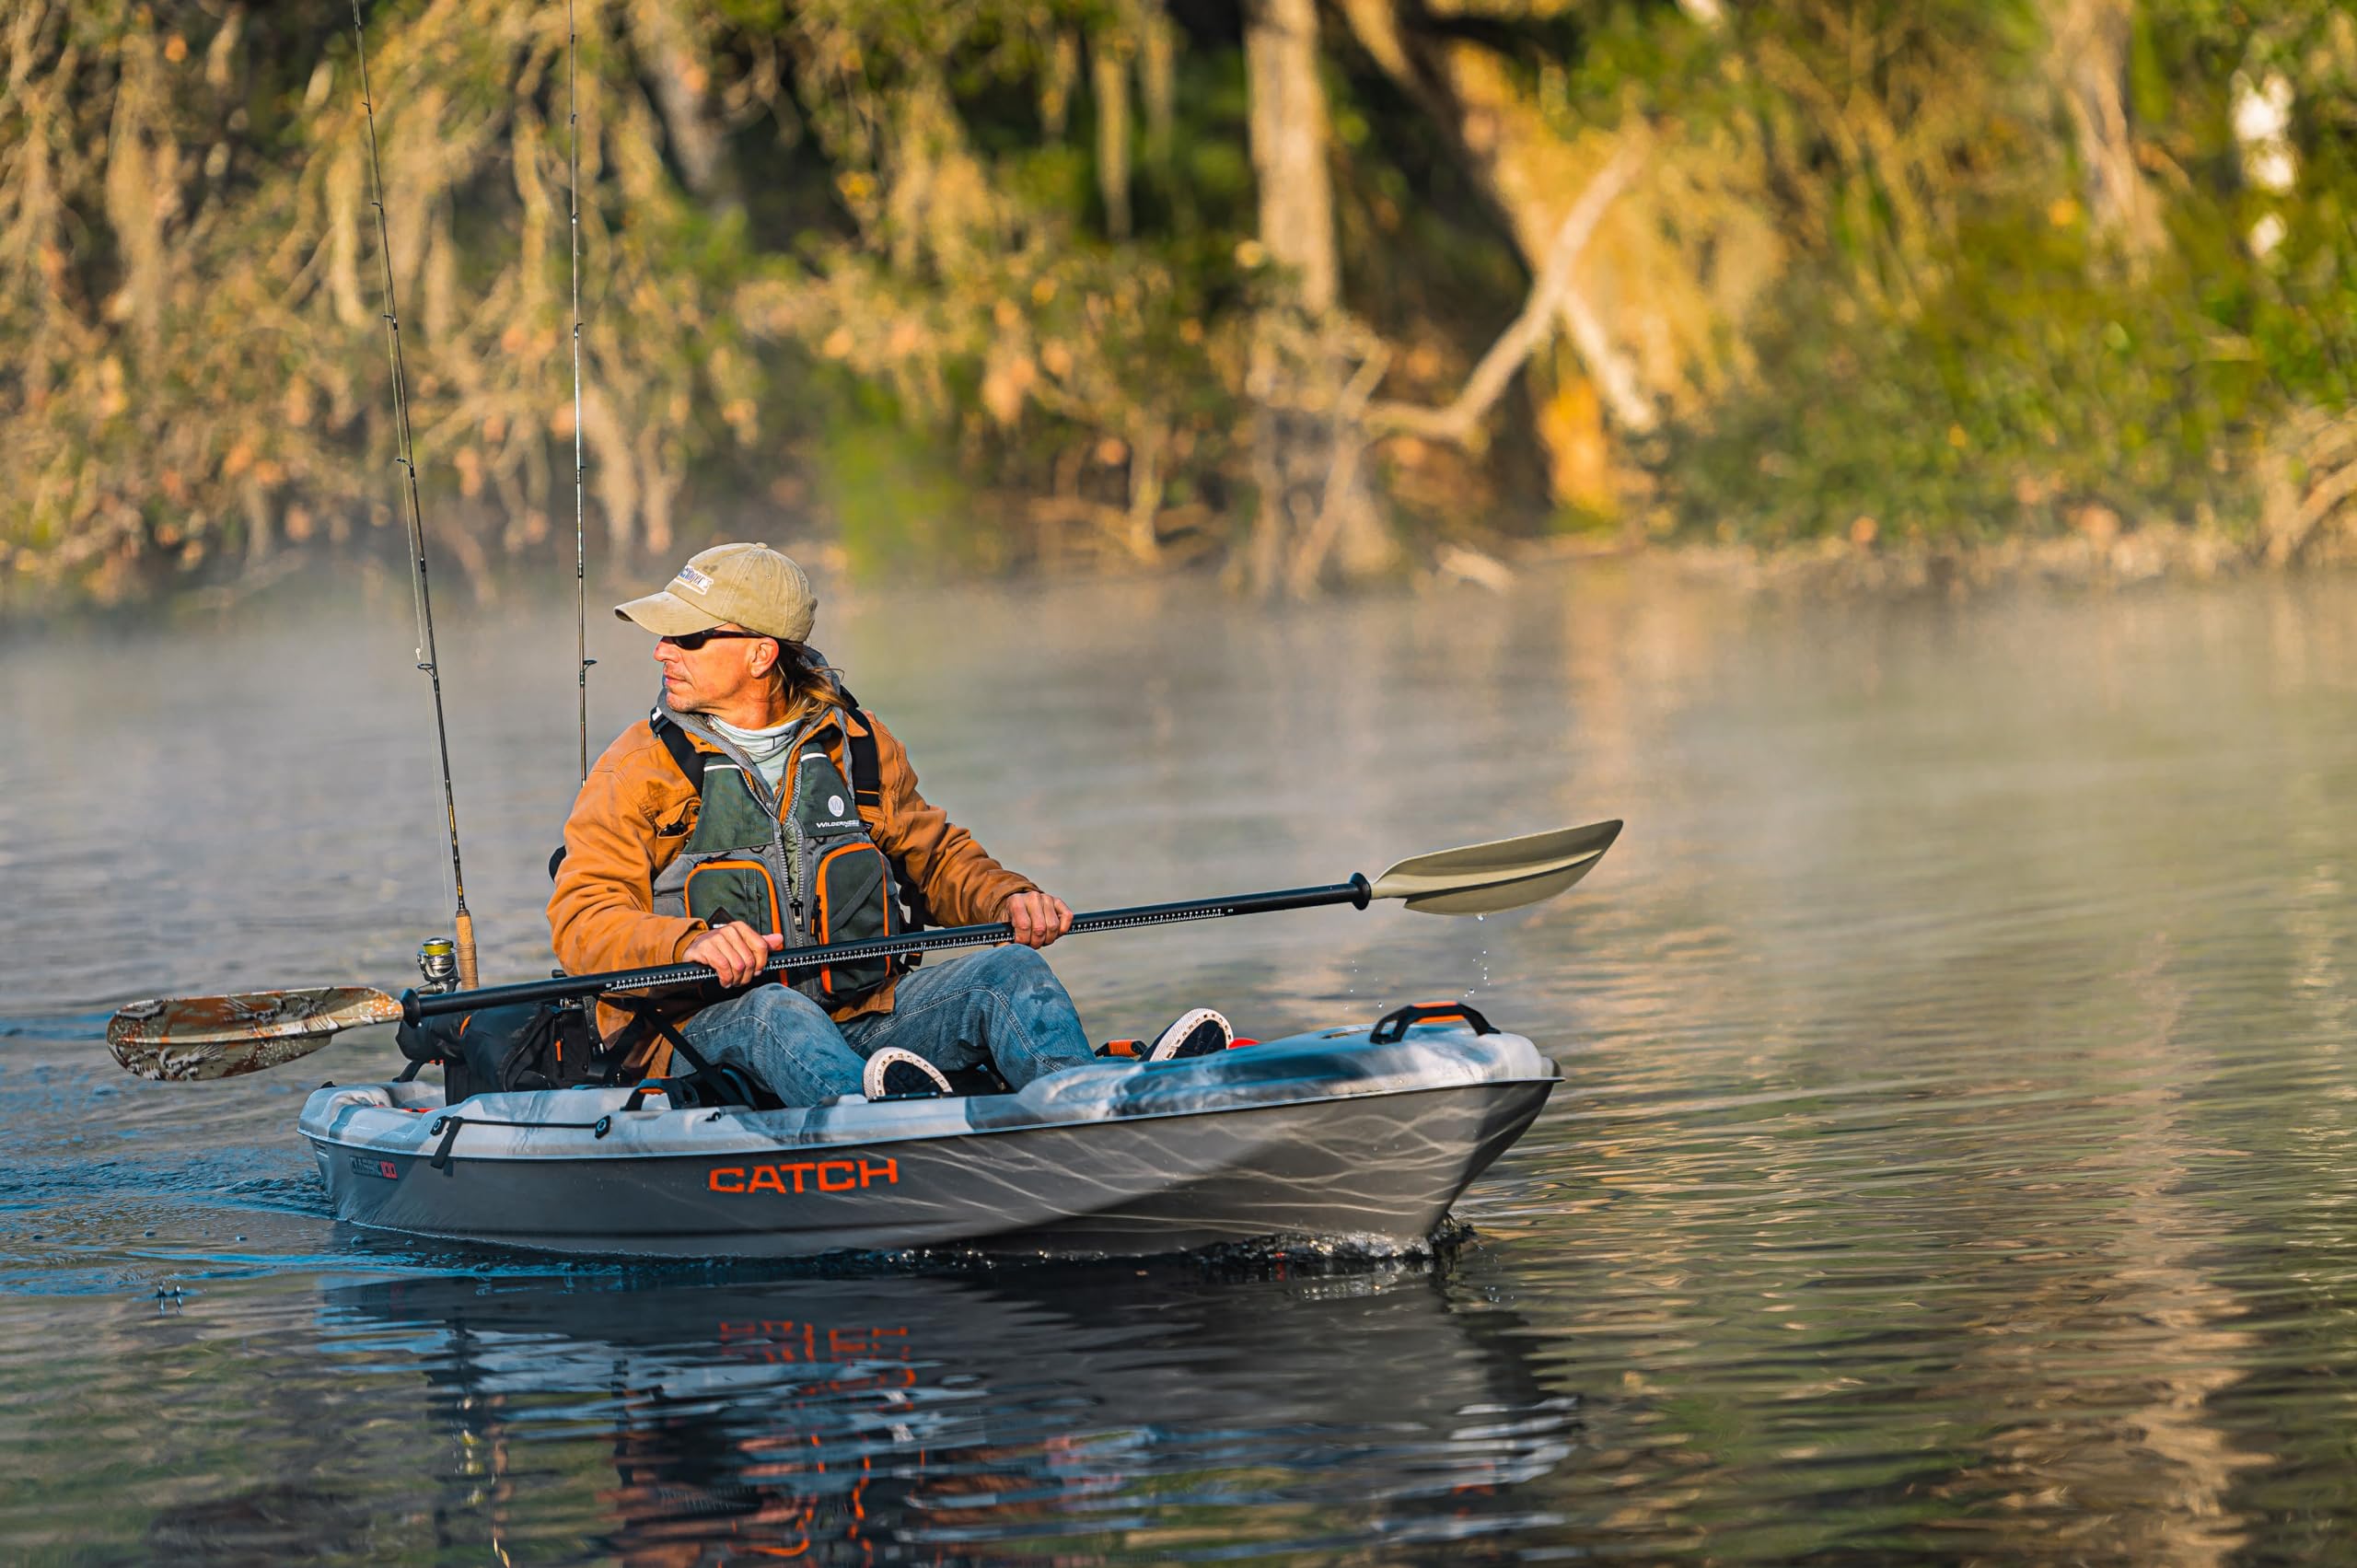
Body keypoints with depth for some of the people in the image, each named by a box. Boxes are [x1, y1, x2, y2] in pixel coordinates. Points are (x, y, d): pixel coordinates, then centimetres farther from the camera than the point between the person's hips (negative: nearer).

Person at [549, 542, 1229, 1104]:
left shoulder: (854, 743, 13)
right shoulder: (640, 768, 1)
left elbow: (934, 857, 23)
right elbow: (581, 923, -9)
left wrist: (1008, 900, 0)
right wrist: (690, 942, -30)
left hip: (861, 1022, 4)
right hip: (712, 1026, -4)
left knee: (1008, 971, -19)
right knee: (771, 1011, -37)